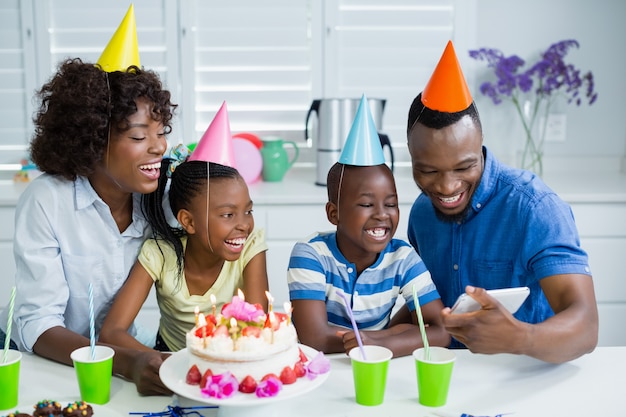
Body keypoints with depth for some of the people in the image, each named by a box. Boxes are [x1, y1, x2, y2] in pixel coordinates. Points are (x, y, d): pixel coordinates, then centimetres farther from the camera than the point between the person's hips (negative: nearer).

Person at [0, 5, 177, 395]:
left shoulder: (156, 198, -7)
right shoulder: (46, 201, -18)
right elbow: (36, 325, -20)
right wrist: (127, 362, -34)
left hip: (121, 353, 3)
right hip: (45, 359, -3)